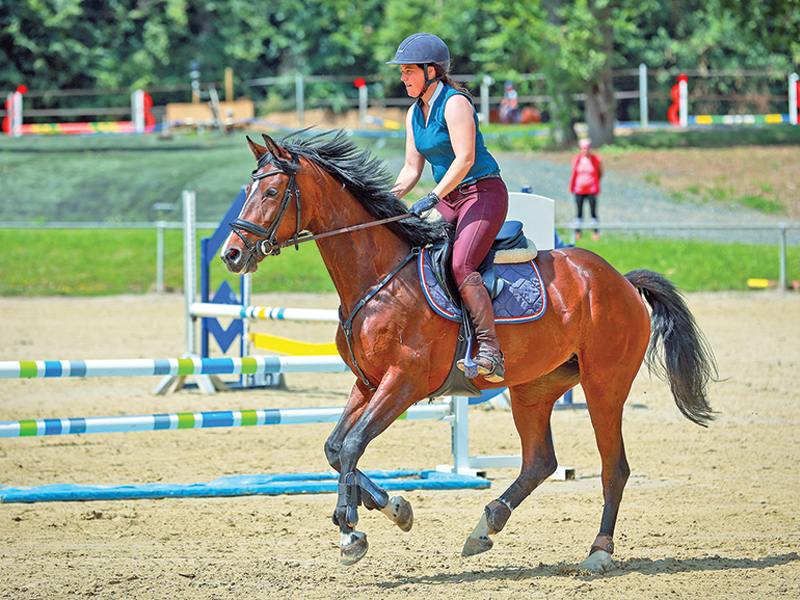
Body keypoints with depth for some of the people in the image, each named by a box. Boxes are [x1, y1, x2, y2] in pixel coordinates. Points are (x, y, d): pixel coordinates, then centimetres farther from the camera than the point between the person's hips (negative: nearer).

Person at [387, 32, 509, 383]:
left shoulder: (455, 103, -13)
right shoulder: (415, 113, 12)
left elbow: (465, 159, -21)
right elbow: (412, 169, 15)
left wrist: (433, 198, -27)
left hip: (483, 193, -9)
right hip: (449, 200, 9)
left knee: (460, 265, -27)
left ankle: (491, 353, -32)